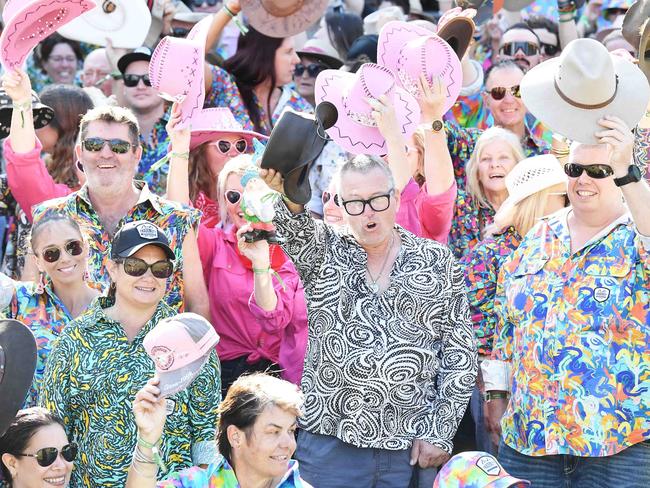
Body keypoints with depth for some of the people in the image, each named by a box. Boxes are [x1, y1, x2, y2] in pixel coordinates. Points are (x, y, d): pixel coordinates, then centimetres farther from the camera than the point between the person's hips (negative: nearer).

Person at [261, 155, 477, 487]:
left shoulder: (436, 262, 6)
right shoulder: (323, 252, 7)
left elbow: (460, 355, 6)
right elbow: (297, 228, -18)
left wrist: (439, 432, -1)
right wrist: (290, 197, -41)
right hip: (330, 444, 0)